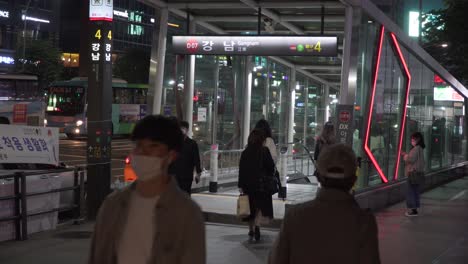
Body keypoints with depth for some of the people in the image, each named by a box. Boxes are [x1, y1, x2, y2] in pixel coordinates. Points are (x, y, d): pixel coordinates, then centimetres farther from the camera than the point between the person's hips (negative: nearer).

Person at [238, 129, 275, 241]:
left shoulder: (245, 152, 1)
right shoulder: (264, 151, -8)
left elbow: (241, 170, 1)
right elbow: (271, 167, -5)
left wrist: (241, 185, 4)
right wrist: (269, 177, 13)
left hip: (248, 184, 3)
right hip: (261, 183, -3)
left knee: (251, 206, 15)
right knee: (261, 205, 3)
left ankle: (251, 229, 22)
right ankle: (257, 225, -21)